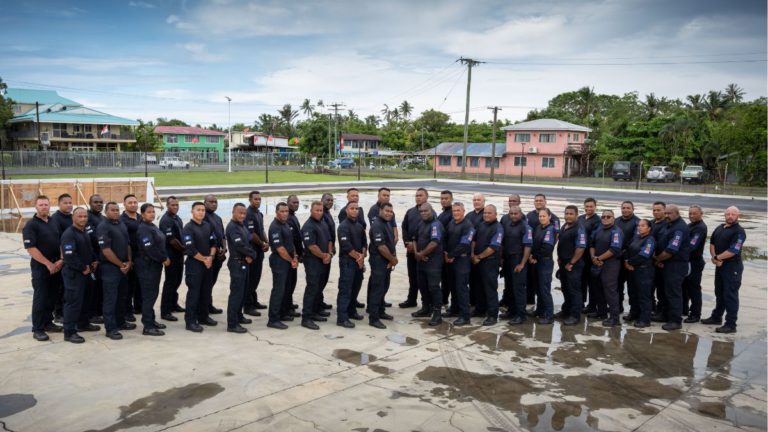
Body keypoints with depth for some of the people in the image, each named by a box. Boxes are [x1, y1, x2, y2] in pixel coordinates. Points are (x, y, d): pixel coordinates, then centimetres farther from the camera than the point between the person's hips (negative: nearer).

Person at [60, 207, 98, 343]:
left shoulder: (84, 233, 12)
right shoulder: (69, 234, -18)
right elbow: (69, 256, -26)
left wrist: (94, 261, 7)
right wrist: (83, 268, -19)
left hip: (85, 272, 9)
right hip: (73, 273, -9)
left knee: (84, 299, 20)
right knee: (73, 302, -7)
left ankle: (83, 324, 34)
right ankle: (69, 332, -2)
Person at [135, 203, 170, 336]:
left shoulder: (153, 226, 15)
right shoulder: (143, 229, -16)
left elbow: (160, 244, 19)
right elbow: (149, 248, -24)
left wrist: (165, 258, 5)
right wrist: (164, 259, -15)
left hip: (155, 264, 10)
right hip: (147, 265, -10)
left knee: (153, 293, 15)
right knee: (149, 295, -6)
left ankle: (151, 320, 26)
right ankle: (148, 327, -2)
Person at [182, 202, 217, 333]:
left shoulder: (208, 226, 10)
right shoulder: (188, 228, -11)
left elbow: (213, 243, 11)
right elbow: (190, 249, -17)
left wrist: (211, 257, -6)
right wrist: (204, 259, -11)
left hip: (208, 264, 7)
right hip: (194, 264, -7)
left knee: (206, 292, 12)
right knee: (193, 293, -5)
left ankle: (203, 317, 24)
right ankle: (190, 321, 1)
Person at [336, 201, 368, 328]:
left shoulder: (359, 226, 14)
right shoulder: (343, 226, -11)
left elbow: (364, 243, 15)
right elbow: (346, 246, -19)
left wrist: (362, 255, -4)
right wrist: (358, 257, -11)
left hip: (359, 262, 8)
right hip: (347, 262, -8)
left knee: (356, 287, 15)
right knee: (345, 290, -9)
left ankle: (351, 311, 29)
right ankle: (342, 318, -9)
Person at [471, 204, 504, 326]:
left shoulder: (498, 228, -10)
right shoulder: (480, 225, 12)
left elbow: (493, 247, -16)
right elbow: (473, 240, 13)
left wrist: (479, 257, -10)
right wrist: (473, 255, -1)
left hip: (490, 262, -7)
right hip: (478, 261, 7)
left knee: (490, 288, -5)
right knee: (482, 287, 15)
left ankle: (493, 315, 0)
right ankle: (486, 309, 28)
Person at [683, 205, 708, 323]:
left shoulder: (701, 228, -15)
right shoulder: (689, 225, 14)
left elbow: (692, 246, -24)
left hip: (695, 262, -9)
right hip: (686, 261, 9)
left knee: (694, 289, -2)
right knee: (683, 286, 16)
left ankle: (695, 314, 7)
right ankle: (684, 310, 28)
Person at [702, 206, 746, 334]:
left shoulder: (739, 232, -13)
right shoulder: (719, 228, 11)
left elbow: (733, 251, -20)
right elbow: (712, 243, 9)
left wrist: (717, 258, -9)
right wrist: (715, 258, -8)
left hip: (732, 267, -8)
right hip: (719, 265, 8)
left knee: (730, 295, -6)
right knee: (719, 293, 18)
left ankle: (731, 325, -3)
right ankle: (716, 317, 31)